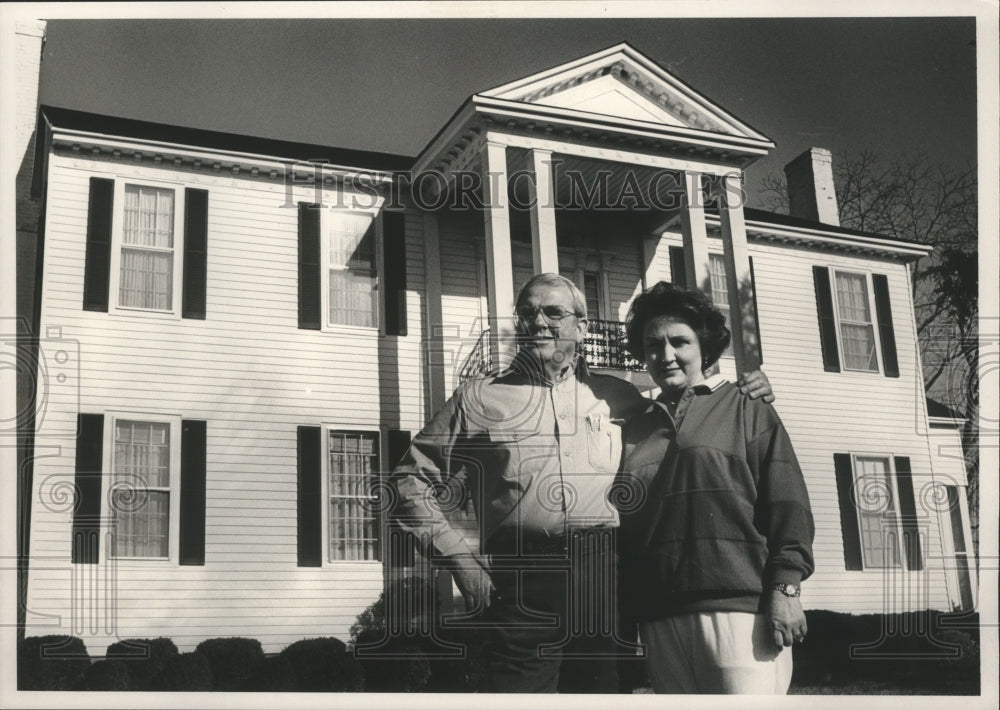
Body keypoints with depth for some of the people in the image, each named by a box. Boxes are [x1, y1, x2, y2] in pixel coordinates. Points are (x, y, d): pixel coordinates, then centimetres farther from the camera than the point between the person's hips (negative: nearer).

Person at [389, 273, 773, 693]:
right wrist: (457, 556, -1)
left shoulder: (613, 396, 14)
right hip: (520, 587, -2)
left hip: (606, 579, 3)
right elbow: (412, 479, 9)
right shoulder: (479, 399, 8)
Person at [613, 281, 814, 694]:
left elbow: (786, 505, 1)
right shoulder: (636, 431, 18)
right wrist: (625, 612, 12)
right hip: (659, 616, 4)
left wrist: (785, 588, -9)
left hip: (738, 607, -4)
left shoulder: (748, 412, 8)